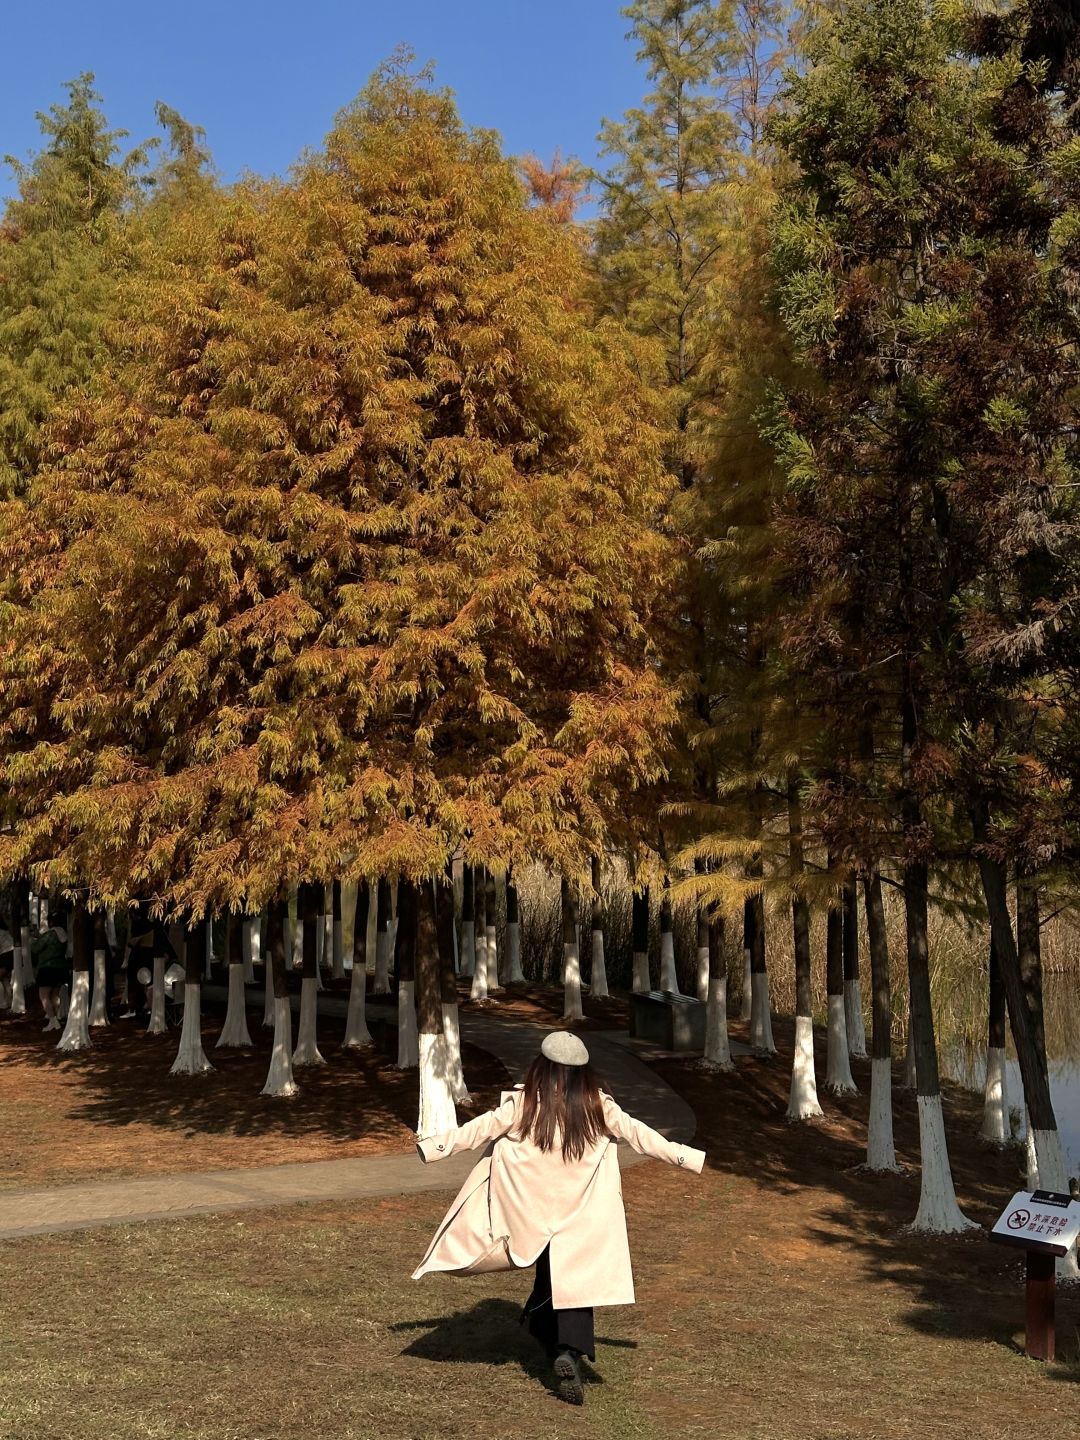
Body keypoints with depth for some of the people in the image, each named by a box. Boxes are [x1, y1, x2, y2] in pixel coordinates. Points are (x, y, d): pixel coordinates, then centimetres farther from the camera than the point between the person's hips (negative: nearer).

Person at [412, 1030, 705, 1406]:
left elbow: (480, 1129, -3)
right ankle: (570, 1351, -14)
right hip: (582, 1213, 0)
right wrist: (687, 1157, 10)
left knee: (550, 1275, 15)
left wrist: (432, 1146, 6)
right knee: (577, 1279, 2)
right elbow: (639, 1135, 2)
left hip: (532, 1212, 0)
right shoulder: (598, 1106, -3)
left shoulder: (524, 1104, -7)